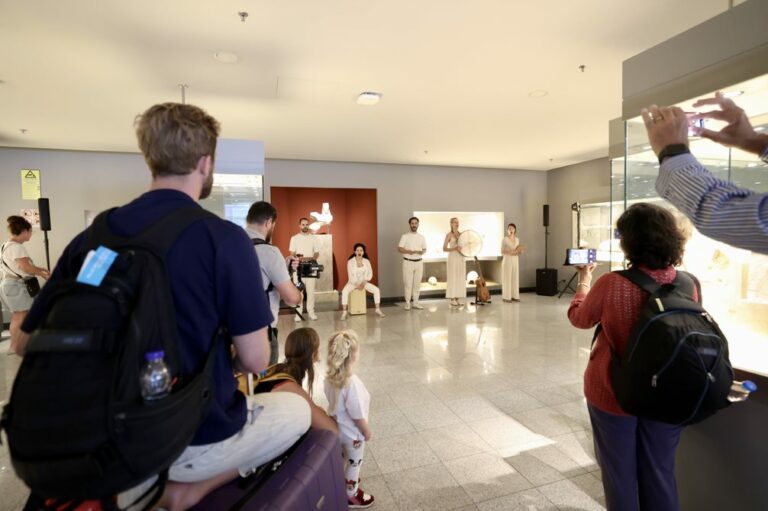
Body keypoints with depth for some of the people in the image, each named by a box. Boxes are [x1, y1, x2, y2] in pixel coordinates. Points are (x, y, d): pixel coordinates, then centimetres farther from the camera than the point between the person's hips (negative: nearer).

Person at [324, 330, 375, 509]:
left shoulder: (330, 376, -15)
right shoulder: (352, 383, -39)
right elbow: (357, 416, -29)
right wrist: (367, 432, -10)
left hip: (337, 427, 7)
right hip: (352, 433, -7)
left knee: (341, 459, 31)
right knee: (354, 464, 20)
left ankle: (344, 480, 56)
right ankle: (351, 495, 41)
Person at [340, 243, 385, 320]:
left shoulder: (366, 261, 0)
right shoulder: (350, 261, -8)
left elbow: (370, 274, -1)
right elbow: (350, 275, -11)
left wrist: (363, 283, -15)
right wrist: (357, 284, -21)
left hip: (363, 282, 3)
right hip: (353, 282, -3)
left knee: (377, 290, -19)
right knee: (344, 291, -34)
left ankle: (378, 310, -9)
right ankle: (344, 312, -28)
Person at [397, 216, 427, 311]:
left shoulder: (422, 237, 10)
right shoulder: (405, 236, 0)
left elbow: (424, 249, 12)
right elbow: (399, 249, -6)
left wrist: (421, 252, -11)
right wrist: (409, 251, -21)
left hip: (419, 262, 3)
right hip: (408, 262, -3)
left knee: (417, 283, 6)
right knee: (408, 283, -3)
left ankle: (416, 302, 14)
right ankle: (407, 303, 4)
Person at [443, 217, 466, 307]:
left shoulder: (461, 234, 13)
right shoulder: (449, 235, -4)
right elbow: (444, 249, -10)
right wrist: (454, 248, -24)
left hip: (461, 258, 6)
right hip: (453, 258, -6)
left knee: (460, 279, 5)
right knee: (453, 278, -5)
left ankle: (457, 299, 12)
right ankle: (452, 300, 1)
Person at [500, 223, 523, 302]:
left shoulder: (517, 239, 10)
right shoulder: (505, 239, -8)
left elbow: (518, 251, 17)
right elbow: (502, 251, -11)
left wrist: (520, 251, -6)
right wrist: (511, 252, -22)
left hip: (515, 261, 6)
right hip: (507, 261, -6)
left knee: (515, 278, 7)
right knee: (507, 279, -4)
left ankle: (514, 296, 15)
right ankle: (506, 297, 2)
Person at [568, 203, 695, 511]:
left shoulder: (611, 285, -25)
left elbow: (578, 318, -6)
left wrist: (584, 281, 10)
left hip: (615, 393, -3)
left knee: (620, 473, 17)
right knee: (660, 474, 22)